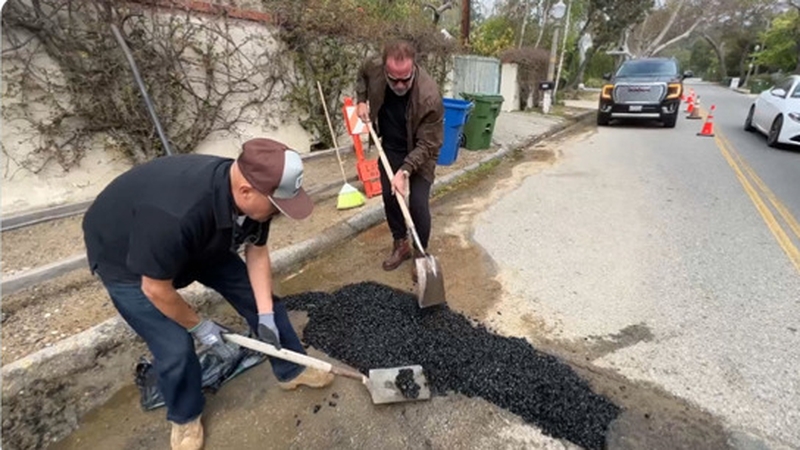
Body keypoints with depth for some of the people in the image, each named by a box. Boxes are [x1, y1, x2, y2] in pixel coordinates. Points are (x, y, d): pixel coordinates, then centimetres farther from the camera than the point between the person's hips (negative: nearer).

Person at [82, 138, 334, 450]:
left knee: (259, 297, 3)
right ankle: (185, 417, 24)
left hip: (202, 245, 6)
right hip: (124, 259, -5)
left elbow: (257, 252, -8)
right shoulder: (175, 215, -45)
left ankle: (290, 371, 25)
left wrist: (266, 314, -11)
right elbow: (156, 290, -29)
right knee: (176, 348, -10)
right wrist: (199, 327, -13)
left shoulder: (250, 194, -24)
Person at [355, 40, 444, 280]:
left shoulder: (430, 97, -34)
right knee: (389, 197, 9)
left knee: (417, 204, -8)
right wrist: (361, 100, -5)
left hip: (419, 154, -4)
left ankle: (420, 254, 14)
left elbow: (427, 145, -27)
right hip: (389, 149, 5)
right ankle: (400, 244, 29)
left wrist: (405, 171, -35)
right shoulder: (374, 67, -20)